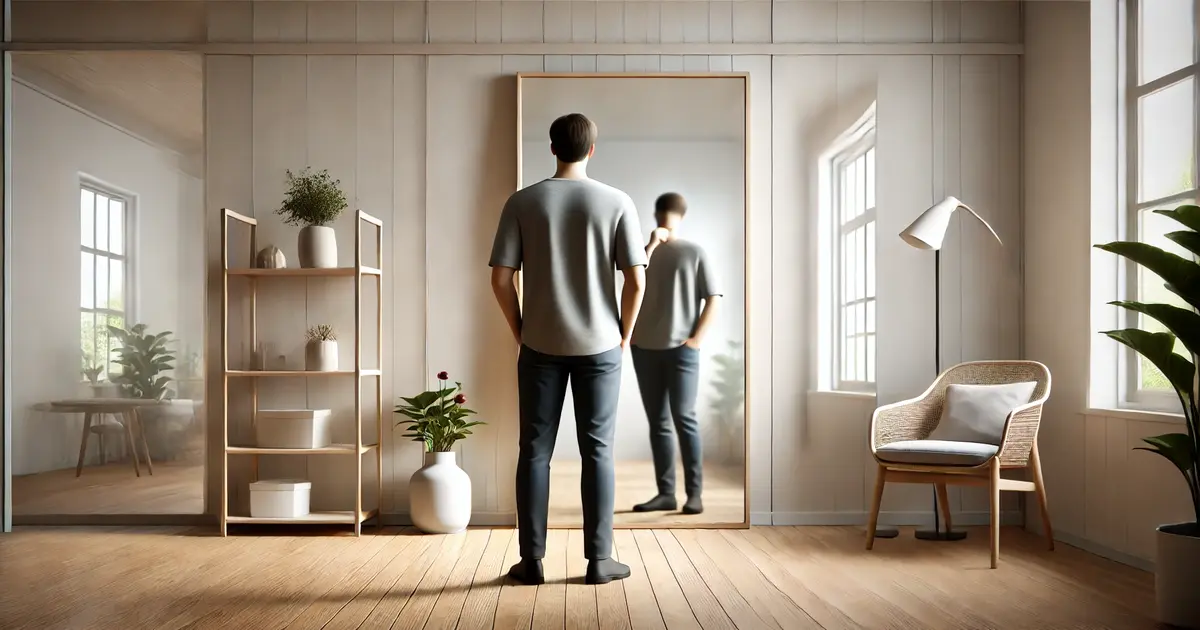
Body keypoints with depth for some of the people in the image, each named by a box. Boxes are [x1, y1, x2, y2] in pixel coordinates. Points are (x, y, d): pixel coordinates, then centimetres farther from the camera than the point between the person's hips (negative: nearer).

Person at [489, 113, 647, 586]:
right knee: (597, 451, 6)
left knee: (534, 451, 7)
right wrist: (623, 334, 8)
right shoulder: (617, 202, -3)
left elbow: (501, 279, -5)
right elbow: (636, 281, -6)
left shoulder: (522, 202, -2)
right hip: (599, 346, 0)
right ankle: (599, 559, 11)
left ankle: (532, 560, 11)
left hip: (541, 346, 0)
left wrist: (519, 331, 9)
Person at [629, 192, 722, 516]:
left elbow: (713, 298, 0)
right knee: (657, 421, 5)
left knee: (683, 417, -7)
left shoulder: (694, 252, 4)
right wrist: (651, 245, -9)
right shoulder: (646, 251, 12)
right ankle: (665, 492, 10)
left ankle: (694, 492, -1)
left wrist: (696, 338, -8)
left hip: (681, 349, -4)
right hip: (645, 348, 4)